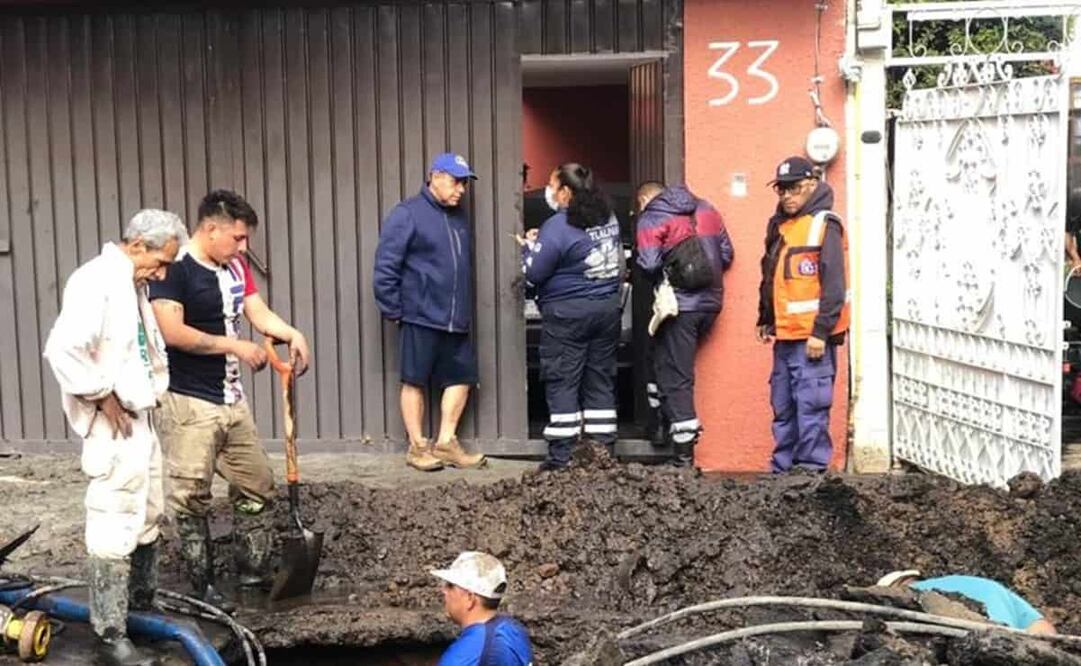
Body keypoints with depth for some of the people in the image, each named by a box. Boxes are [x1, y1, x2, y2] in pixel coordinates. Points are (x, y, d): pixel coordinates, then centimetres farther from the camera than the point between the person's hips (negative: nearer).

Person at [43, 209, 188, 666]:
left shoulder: (132, 284, 14)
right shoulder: (96, 279, -17)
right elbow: (62, 349, -29)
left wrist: (152, 393, 9)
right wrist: (103, 398, -21)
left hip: (139, 421, 10)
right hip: (112, 428, -10)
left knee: (149, 519, 20)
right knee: (116, 529, -7)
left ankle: (143, 608, 35)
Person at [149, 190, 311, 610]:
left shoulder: (235, 266, 10)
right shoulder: (175, 270, -15)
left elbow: (259, 313, 9)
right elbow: (172, 332, -23)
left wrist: (292, 334, -12)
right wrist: (236, 346, -19)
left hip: (232, 399, 8)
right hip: (188, 403, -8)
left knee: (257, 485, 14)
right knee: (192, 498, -1)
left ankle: (254, 569, 28)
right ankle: (201, 585, 10)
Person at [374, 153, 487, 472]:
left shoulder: (458, 216, 15)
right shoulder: (407, 214, -8)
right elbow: (385, 266, -11)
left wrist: (465, 308, 17)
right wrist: (393, 310, -10)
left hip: (456, 320, 7)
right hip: (421, 317, -7)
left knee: (461, 378, 7)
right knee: (415, 381, 2)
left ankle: (445, 442, 17)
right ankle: (417, 447, 11)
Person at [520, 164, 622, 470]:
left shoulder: (557, 228, -16)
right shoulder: (608, 218, 5)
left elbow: (534, 273, -13)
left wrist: (528, 247, 4)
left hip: (567, 314, -6)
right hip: (607, 309, 6)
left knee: (561, 384, 0)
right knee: (601, 382, 11)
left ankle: (561, 456, 1)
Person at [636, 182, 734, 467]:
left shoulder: (650, 219, -5)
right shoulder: (705, 209, 13)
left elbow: (649, 264, -17)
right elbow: (727, 253, 10)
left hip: (679, 305, -6)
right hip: (711, 301, 6)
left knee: (675, 374, 1)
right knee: (676, 364, 23)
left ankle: (684, 449, 1)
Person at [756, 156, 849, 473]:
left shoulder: (825, 225, -8)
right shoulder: (779, 225, 16)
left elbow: (834, 284, -14)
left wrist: (821, 331, -18)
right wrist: (765, 319, 21)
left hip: (812, 336, -8)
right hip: (784, 334, 8)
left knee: (810, 405, -6)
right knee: (783, 407, 13)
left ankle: (812, 469, 0)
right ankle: (783, 468, 22)